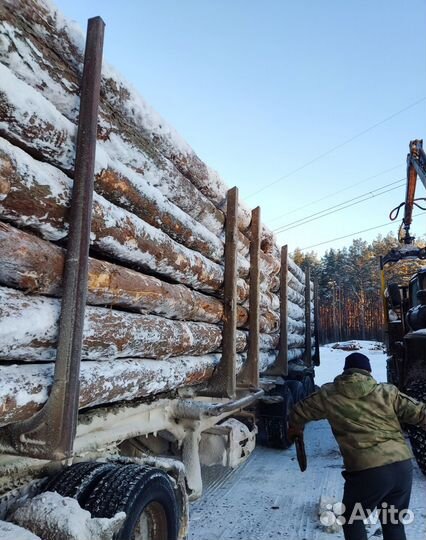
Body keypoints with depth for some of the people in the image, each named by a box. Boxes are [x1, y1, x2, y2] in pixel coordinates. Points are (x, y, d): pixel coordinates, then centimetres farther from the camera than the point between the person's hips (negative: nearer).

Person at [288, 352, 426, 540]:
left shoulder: (329, 394, 5)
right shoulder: (388, 392, 7)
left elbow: (300, 411, 16)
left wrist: (295, 429, 37)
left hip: (367, 471, -3)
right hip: (403, 466, 3)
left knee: (351, 518, 23)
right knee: (394, 524, 25)